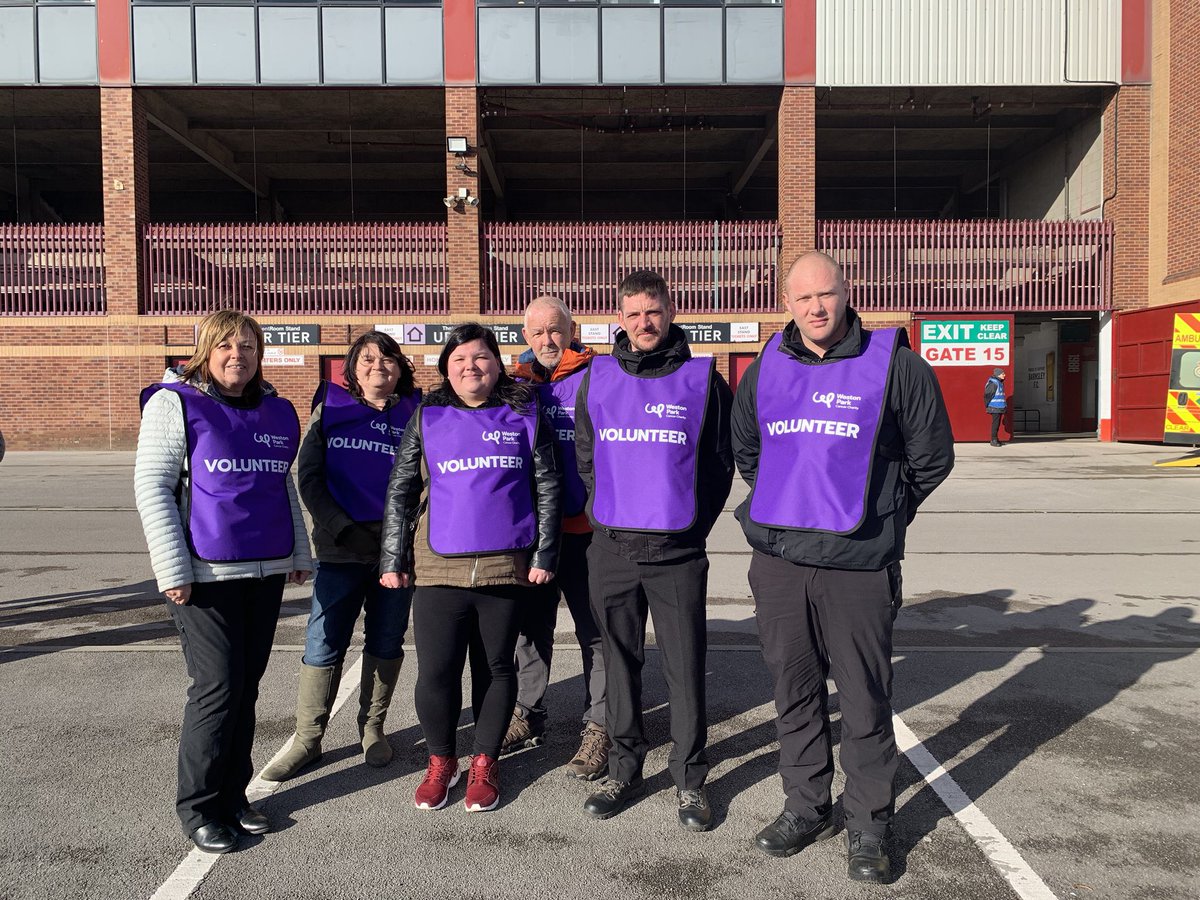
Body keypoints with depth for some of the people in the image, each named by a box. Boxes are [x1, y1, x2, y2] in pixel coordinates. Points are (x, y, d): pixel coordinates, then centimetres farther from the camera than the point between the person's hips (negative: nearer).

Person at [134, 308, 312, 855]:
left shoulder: (277, 412, 12)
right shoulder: (175, 403, -4)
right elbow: (151, 487, -8)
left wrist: (299, 552, 17)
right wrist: (173, 569, -14)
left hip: (267, 570, 5)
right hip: (206, 572, -5)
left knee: (246, 686, 10)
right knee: (218, 687, -3)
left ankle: (232, 794, 24)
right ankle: (197, 805, 14)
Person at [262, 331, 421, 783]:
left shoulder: (416, 414, 6)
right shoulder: (330, 409, 6)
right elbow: (308, 476, 1)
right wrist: (341, 527, -10)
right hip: (341, 550, -1)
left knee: (387, 642, 11)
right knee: (323, 643, 1)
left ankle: (373, 728, 28)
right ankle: (307, 738, 16)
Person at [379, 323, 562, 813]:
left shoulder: (525, 415, 5)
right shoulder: (427, 417, 7)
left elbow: (547, 488, 5)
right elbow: (400, 491, 8)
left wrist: (544, 553, 0)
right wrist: (393, 559, 4)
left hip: (507, 566, 0)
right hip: (439, 568, 0)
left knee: (499, 667, 11)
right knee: (435, 672, -1)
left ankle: (485, 763, 29)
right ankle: (440, 761, 23)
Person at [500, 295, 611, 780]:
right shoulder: (516, 383, 9)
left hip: (583, 527, -5)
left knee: (595, 630, 5)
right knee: (530, 625, 17)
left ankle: (598, 727, 17)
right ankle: (527, 715, 33)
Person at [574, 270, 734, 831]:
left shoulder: (703, 379, 1)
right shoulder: (597, 379, 7)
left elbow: (722, 461, 5)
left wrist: (694, 524, 3)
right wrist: (607, 514, 11)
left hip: (678, 553, -2)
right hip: (611, 549, 2)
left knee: (685, 667, 4)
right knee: (620, 664, 12)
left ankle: (690, 779, 20)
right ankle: (624, 770, 27)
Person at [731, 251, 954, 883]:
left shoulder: (894, 366, -3)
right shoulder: (765, 370, 8)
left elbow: (931, 459, 7)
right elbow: (745, 452, 25)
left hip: (859, 566, -3)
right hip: (777, 559, 4)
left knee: (865, 700, 5)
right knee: (794, 693, 14)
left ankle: (868, 826, 24)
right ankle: (806, 808, 31)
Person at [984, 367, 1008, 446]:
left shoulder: (1000, 383, 16)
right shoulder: (993, 383, -14)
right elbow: (987, 395, -15)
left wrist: (1005, 406, 21)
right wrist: (987, 405, -11)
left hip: (1000, 407, 9)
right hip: (995, 407, -9)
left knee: (998, 423, 12)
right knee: (995, 423, -7)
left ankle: (996, 439, 18)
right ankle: (993, 440, -3)